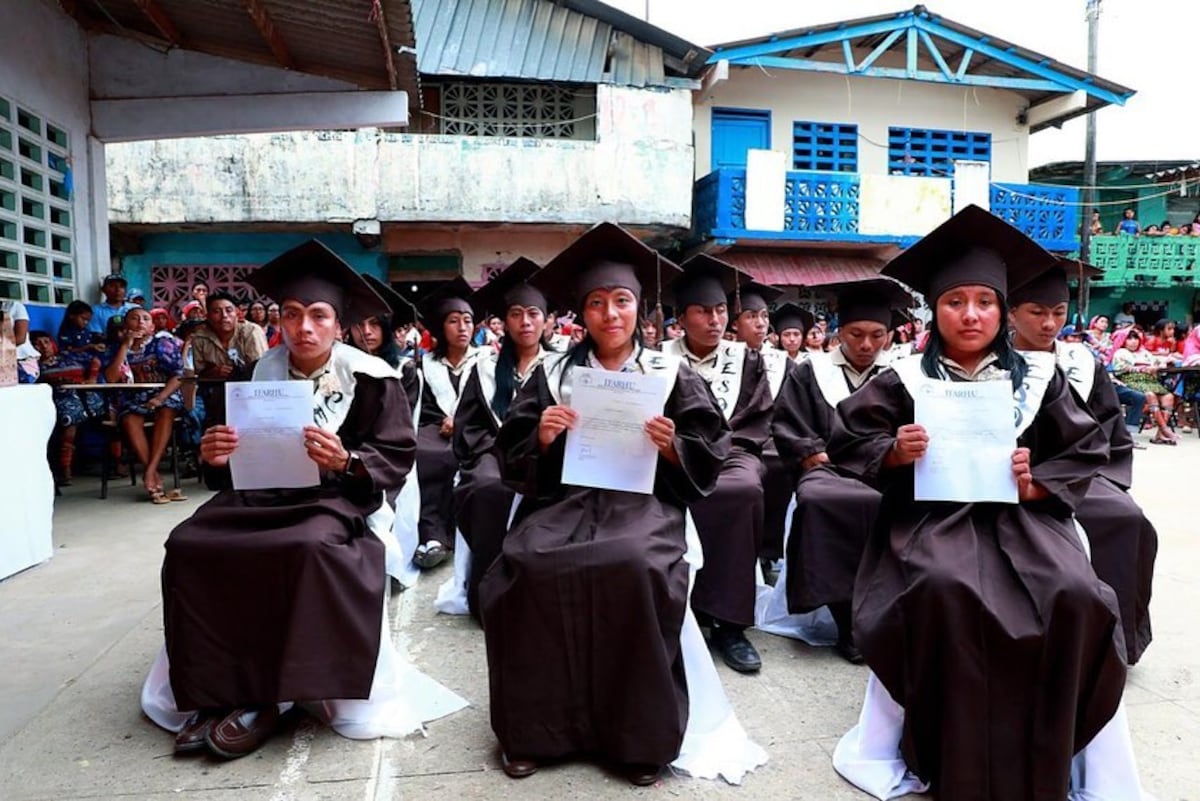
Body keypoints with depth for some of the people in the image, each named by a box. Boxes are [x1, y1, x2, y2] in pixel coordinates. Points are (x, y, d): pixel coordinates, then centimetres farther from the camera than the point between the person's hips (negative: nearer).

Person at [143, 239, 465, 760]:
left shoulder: (370, 379, -5)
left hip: (333, 497, -4)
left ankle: (263, 698, -17)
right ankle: (216, 691, -10)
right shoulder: (262, 374, 9)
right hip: (263, 492, 5)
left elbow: (397, 458, -7)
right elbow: (241, 462, 16)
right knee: (188, 545, -22)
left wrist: (345, 461, -24)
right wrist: (217, 458, -7)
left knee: (309, 548, -36)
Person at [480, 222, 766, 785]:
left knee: (636, 569, -33)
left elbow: (709, 459, 5)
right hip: (565, 498, 2)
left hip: (642, 501, -1)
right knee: (525, 566, -28)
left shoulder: (670, 374, 7)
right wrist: (542, 439, -11)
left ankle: (640, 736, -12)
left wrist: (672, 447, -14)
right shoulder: (553, 374, 10)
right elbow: (512, 458, 8)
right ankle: (532, 728, -6)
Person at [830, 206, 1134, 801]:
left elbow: (1088, 449, 10)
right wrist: (895, 453, -15)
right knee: (942, 591, -33)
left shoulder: (1037, 378, 8)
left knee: (1077, 599, -26)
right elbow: (845, 439, 4)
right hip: (931, 517, -2)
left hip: (1020, 515, 2)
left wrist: (1036, 484, -8)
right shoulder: (905, 380, 3)